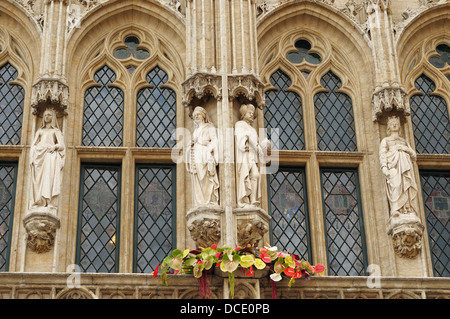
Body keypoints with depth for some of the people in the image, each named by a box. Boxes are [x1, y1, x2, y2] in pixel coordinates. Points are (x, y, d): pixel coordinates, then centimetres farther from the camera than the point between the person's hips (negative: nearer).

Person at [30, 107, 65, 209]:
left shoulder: (55, 131, 18)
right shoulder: (40, 130, 28)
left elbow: (61, 146, 7)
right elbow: (33, 144, 18)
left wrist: (55, 146, -15)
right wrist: (33, 157, 1)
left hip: (50, 155, -4)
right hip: (39, 155, 4)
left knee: (49, 177, -22)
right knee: (38, 179, -11)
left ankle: (50, 202, -30)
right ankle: (38, 202, -16)